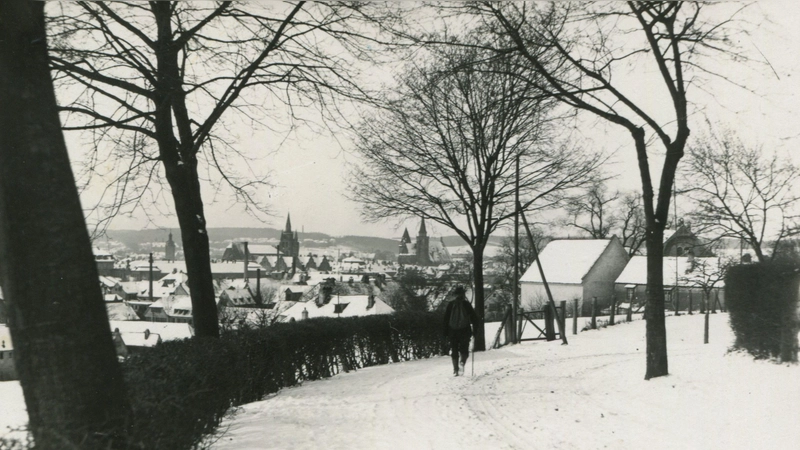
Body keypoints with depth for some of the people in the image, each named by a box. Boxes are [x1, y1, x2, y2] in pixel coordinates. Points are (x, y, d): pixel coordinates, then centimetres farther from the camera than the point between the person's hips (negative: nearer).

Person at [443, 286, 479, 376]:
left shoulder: (450, 304, 1)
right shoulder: (466, 304, -4)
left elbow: (446, 318, 3)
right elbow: (474, 317, -3)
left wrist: (446, 331, 8)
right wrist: (474, 328, 7)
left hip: (452, 331, 1)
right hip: (465, 330, -1)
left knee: (454, 350, 10)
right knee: (464, 348, 7)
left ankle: (455, 369, 4)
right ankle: (462, 362, -20)